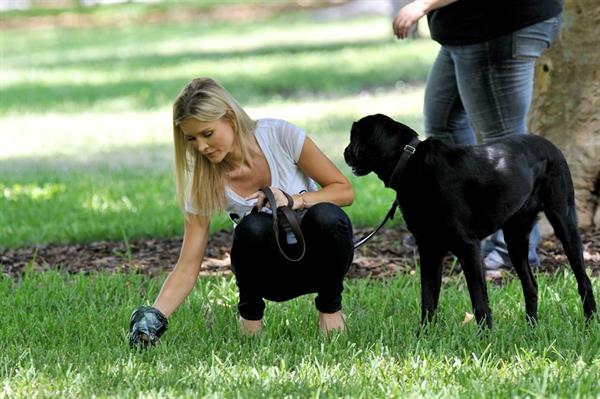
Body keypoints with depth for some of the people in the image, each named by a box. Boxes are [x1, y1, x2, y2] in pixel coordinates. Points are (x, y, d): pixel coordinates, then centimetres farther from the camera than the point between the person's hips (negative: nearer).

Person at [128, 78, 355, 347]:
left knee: (326, 215, -35)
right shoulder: (203, 183, -12)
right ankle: (250, 313, -5)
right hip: (273, 271, 0)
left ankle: (330, 306, -7)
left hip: (318, 254, 0)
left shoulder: (279, 135, -16)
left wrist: (295, 200, -27)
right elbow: (188, 267, -14)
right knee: (252, 227, -34)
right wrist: (154, 316, -30)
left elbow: (344, 190, -10)